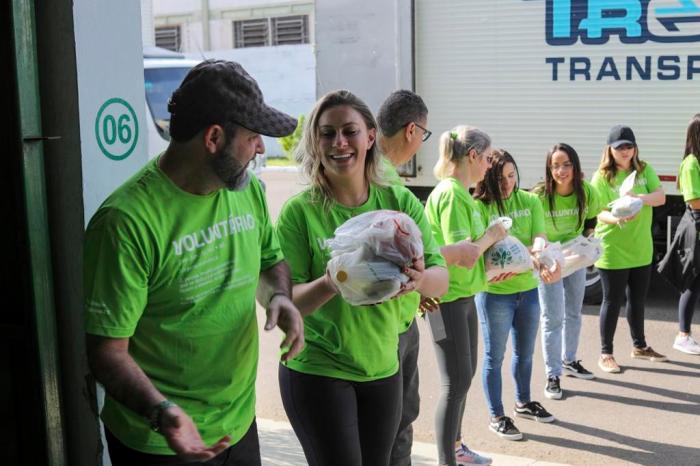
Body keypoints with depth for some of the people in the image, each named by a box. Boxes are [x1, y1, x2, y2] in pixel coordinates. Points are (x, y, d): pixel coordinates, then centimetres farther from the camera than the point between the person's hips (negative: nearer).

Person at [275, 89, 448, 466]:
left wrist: (420, 279, -30)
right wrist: (328, 285, -33)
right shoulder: (300, 211, -11)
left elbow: (441, 280, -6)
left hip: (383, 368, 4)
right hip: (316, 371, -3)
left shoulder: (400, 202, -2)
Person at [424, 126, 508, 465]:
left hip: (464, 295, 10)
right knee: (456, 382, -2)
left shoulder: (461, 193, 10)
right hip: (448, 299, -10)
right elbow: (466, 256, -27)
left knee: (464, 376, 20)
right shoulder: (451, 195, -20)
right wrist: (492, 235, -11)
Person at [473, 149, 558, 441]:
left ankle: (523, 403, 42)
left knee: (525, 351, 21)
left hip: (528, 288, 5)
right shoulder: (479, 206, -13)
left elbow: (540, 241, -10)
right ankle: (496, 417, 22)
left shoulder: (530, 201, 0)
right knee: (494, 356, 7)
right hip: (494, 291, -5)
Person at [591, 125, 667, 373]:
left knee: (638, 299, 18)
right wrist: (617, 218, -37)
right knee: (612, 301, 2)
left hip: (641, 249, 5)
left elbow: (661, 197, -10)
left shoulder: (645, 170, 2)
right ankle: (606, 354, 13)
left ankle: (639, 346, 35)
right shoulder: (602, 177, -10)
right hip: (613, 250, -4)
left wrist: (642, 198, -32)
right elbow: (600, 214, -15)